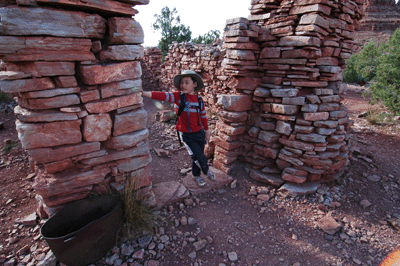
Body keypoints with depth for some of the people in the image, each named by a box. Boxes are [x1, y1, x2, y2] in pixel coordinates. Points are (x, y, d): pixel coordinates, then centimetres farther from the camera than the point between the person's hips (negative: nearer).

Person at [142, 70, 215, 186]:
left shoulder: (198, 100, -1)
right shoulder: (178, 96, -10)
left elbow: (203, 117, 9)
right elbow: (163, 96, -26)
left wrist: (207, 131, 17)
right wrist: (145, 93, -40)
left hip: (199, 133, 3)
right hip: (186, 135, -3)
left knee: (197, 157, 15)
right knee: (199, 157, -3)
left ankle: (196, 175, 43)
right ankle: (206, 170, 32)